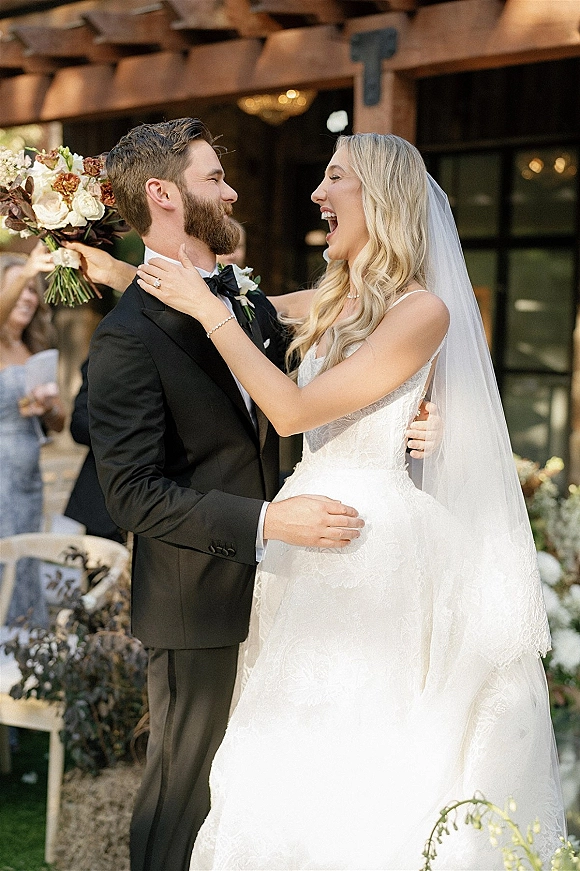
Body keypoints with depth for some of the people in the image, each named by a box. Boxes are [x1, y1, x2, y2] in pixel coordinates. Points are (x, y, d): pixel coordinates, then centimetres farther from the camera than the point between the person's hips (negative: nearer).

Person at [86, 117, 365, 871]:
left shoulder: (251, 305, 8)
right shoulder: (129, 336, -15)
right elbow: (133, 492, -19)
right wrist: (265, 521, -26)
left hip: (268, 589, 7)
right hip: (199, 609, -7)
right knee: (187, 792, 7)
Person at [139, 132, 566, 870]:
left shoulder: (422, 310, -13)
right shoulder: (332, 302, 10)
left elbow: (294, 410, -17)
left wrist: (208, 311, -14)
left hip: (377, 540, -7)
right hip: (308, 535, 7)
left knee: (362, 752, 1)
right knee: (298, 753, 12)